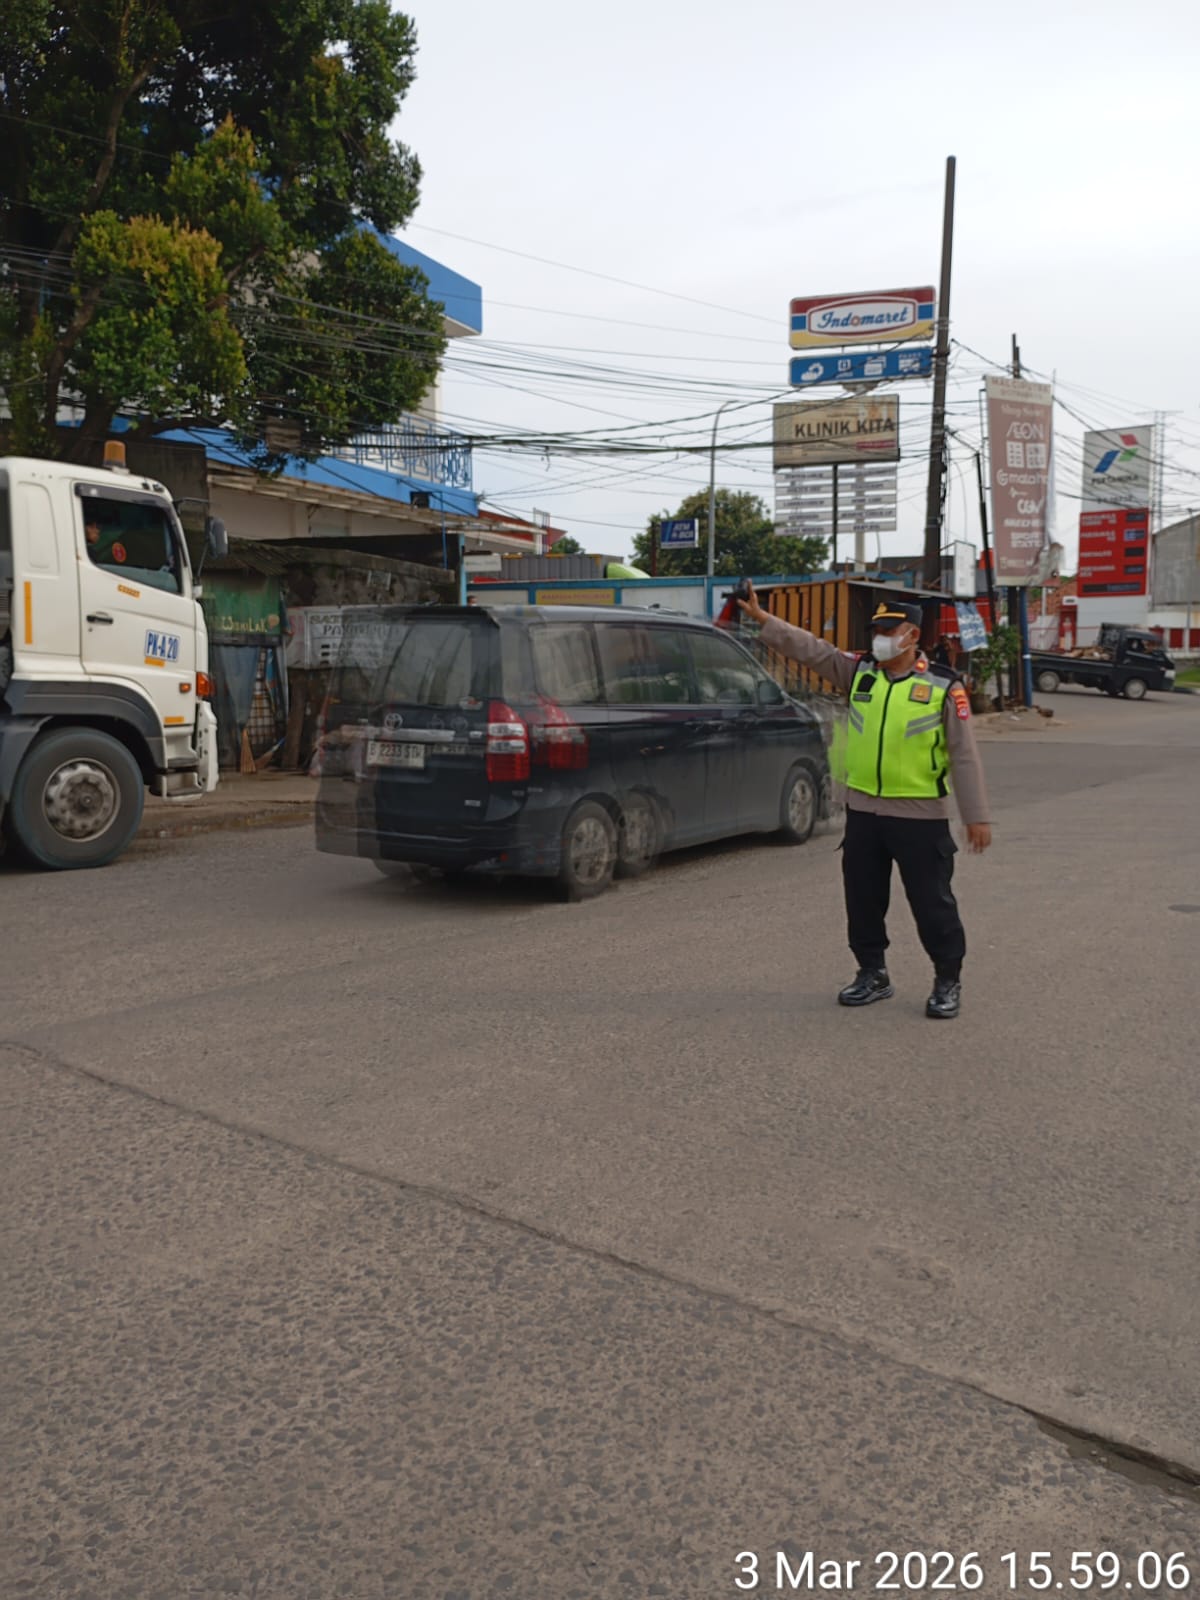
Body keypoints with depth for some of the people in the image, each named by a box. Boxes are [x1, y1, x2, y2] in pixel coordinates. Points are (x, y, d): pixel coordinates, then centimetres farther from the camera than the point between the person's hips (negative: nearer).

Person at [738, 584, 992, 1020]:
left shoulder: (943, 687, -6)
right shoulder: (858, 673, 6)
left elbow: (964, 756, -5)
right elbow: (809, 648, 2)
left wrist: (976, 816, -6)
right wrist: (762, 618, -8)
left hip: (920, 816, -5)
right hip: (862, 811, 5)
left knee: (932, 901, 3)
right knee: (862, 898, 13)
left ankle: (948, 981, 19)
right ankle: (872, 974, 29)